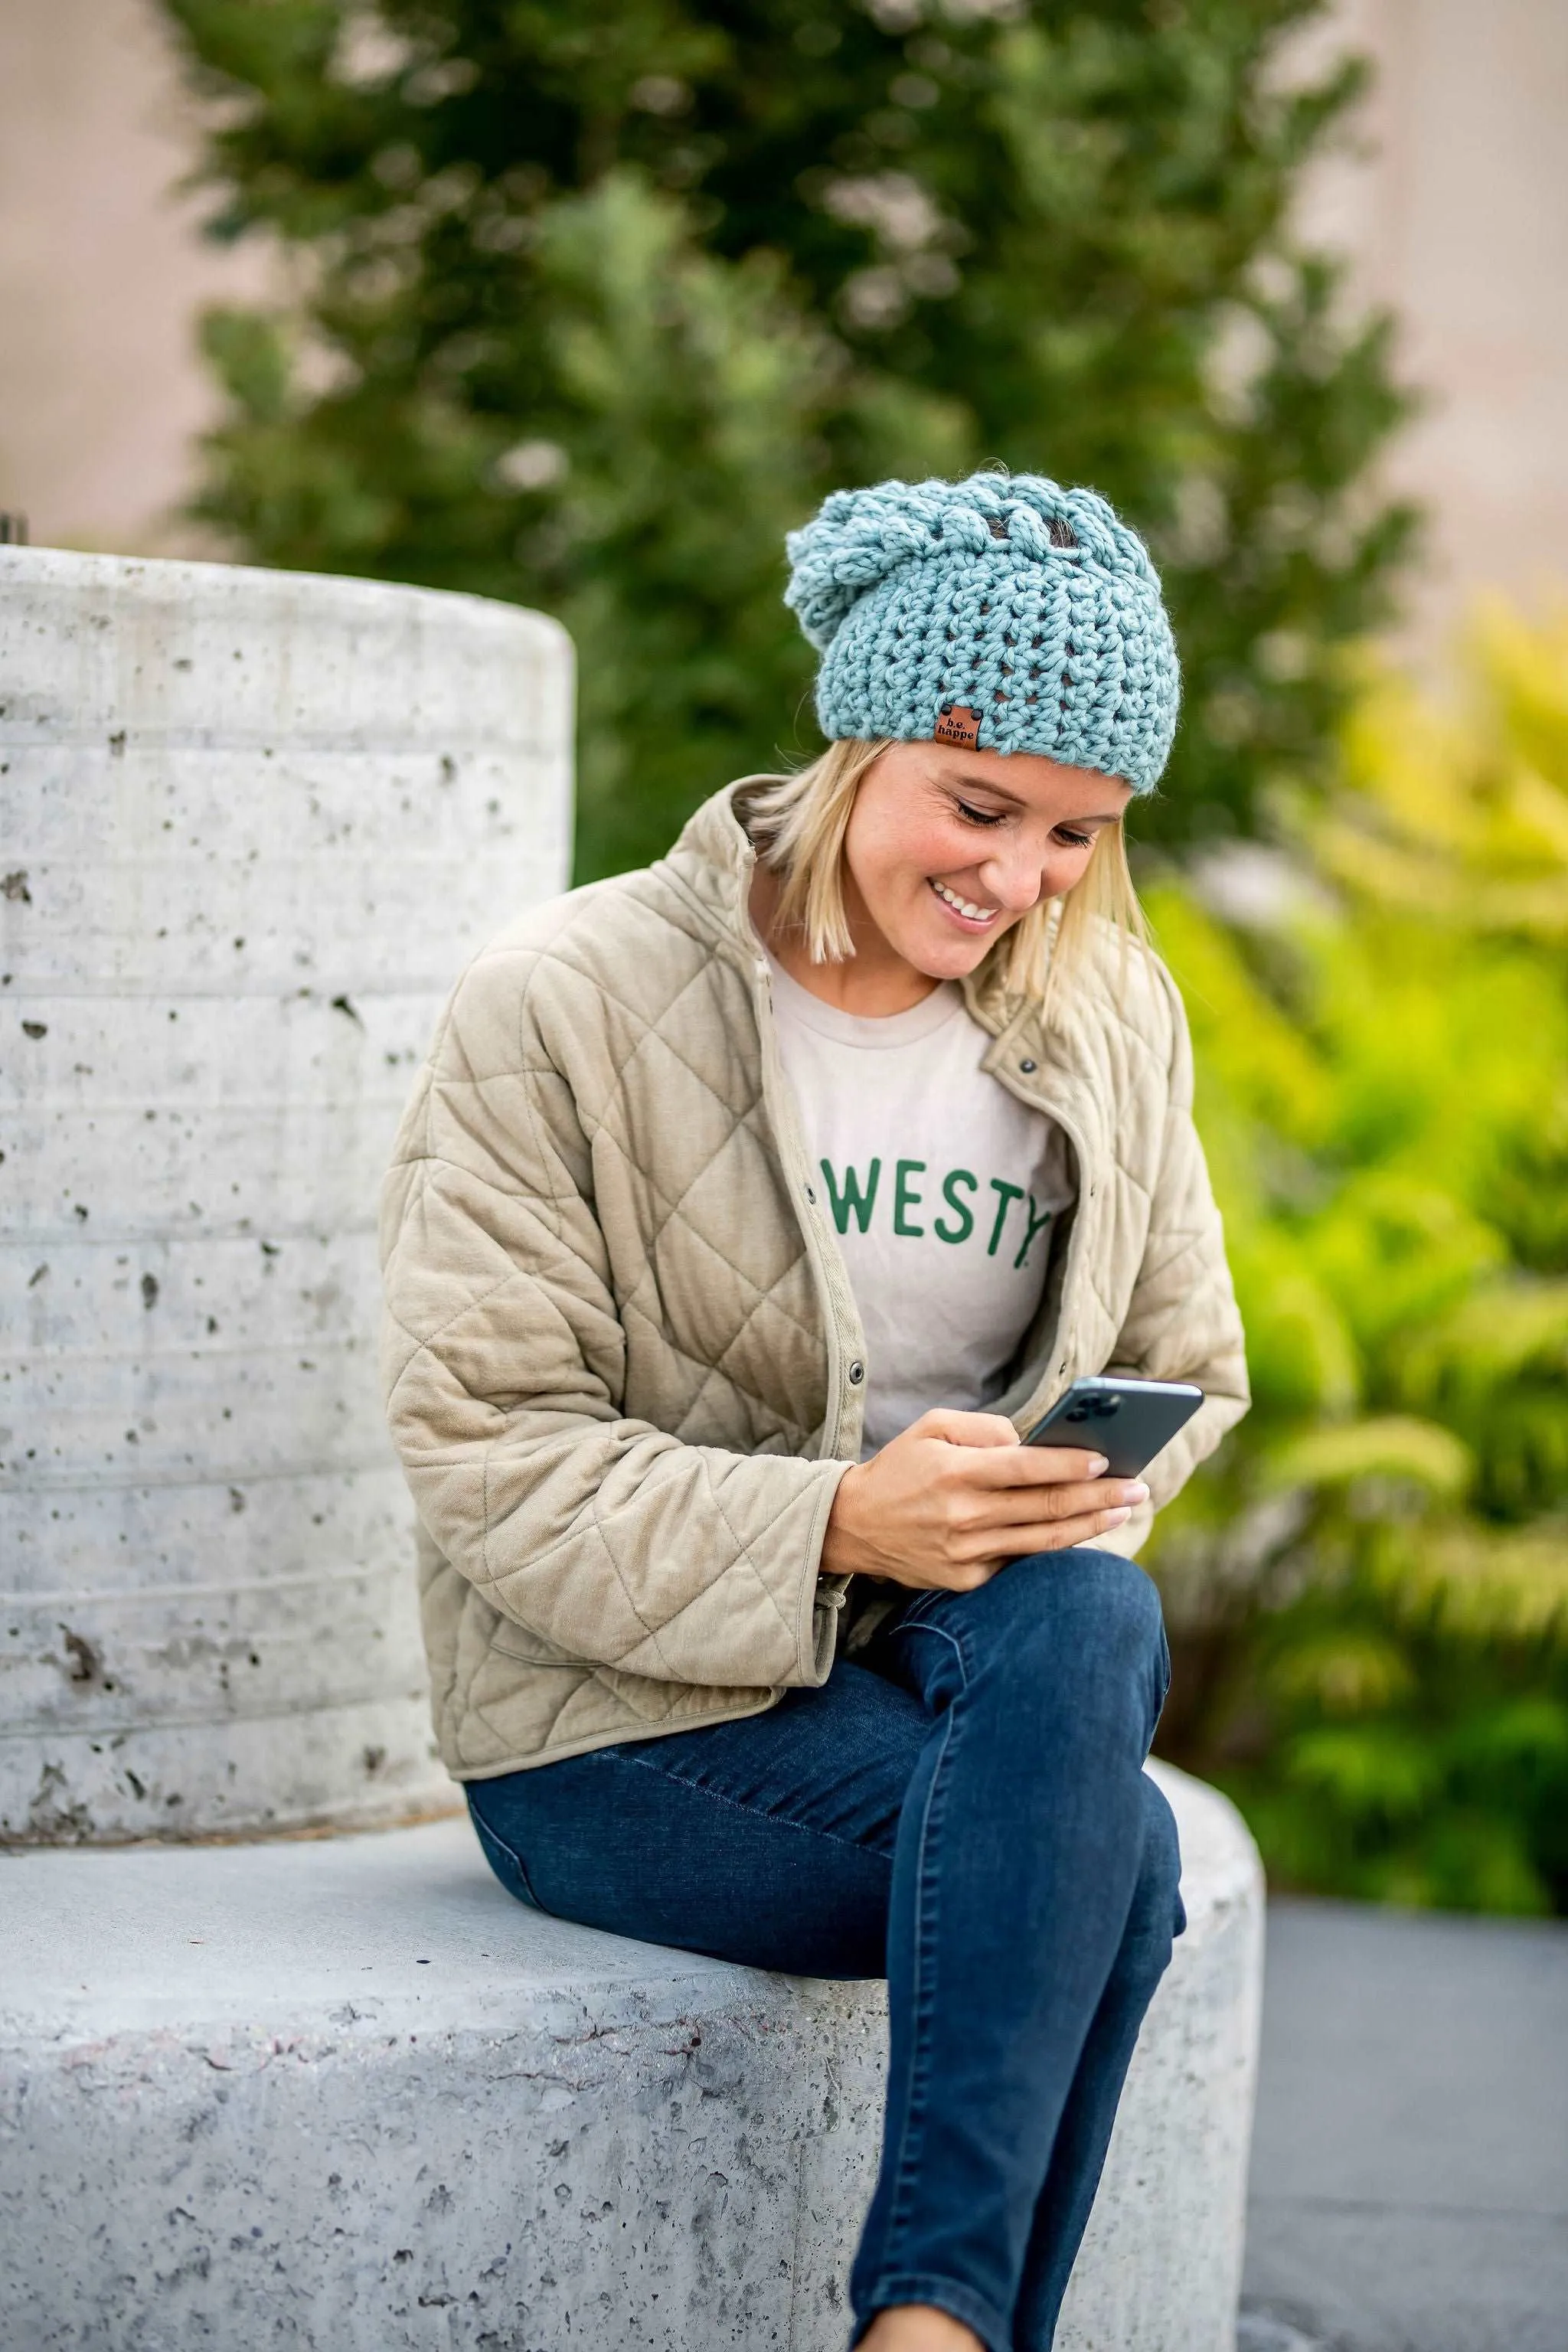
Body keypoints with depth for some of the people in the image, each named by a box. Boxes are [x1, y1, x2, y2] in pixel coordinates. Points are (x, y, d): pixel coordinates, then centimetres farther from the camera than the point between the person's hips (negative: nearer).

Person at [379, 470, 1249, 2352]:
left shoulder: (1111, 1023, 7)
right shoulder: (563, 1007, -8)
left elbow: (1180, 1375, 15)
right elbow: (488, 1454, -12)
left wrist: (1081, 1505, -10)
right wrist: (838, 1524, -27)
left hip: (960, 1653, 5)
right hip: (624, 1726, -4)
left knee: (1088, 1625, -34)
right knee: (1111, 1845, -31)